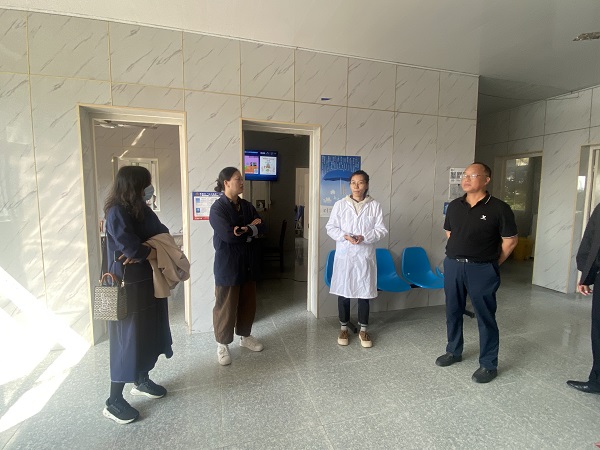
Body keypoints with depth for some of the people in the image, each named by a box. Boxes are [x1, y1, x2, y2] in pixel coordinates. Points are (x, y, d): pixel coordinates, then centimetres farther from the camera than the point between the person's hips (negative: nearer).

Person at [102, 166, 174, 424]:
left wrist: (143, 250, -16)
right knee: (128, 339, 1)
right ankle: (113, 401, 17)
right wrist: (154, 252, -10)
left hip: (148, 282, 8)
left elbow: (162, 233, 1)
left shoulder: (141, 209, 7)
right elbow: (132, 248, -28)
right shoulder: (117, 212, -18)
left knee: (149, 333, 17)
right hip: (128, 285, -8)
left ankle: (142, 381, 36)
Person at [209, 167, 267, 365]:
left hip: (248, 263, 6)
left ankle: (245, 336, 36)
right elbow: (228, 235, -23)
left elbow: (262, 228, -1)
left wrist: (245, 230, -20)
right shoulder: (217, 208, -12)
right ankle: (222, 344, 24)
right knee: (226, 306, 6)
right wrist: (251, 228, -10)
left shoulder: (247, 206, 8)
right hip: (228, 264, -6)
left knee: (248, 302, 16)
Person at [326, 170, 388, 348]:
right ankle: (344, 328, 26)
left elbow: (381, 230, -2)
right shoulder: (340, 204, 0)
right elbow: (331, 228, 0)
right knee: (343, 291, 8)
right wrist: (345, 236, -17)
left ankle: (363, 330, 25)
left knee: (364, 293, 8)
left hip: (365, 255, 0)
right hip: (344, 254, 0)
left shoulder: (375, 205, 0)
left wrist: (364, 237, -17)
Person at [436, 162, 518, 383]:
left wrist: (492, 263, 2)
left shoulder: (499, 208, -10)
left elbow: (510, 240, -4)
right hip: (453, 265, 5)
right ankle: (453, 351, 35)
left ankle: (488, 365, 23)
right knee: (453, 312, 15)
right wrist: (460, 252, 14)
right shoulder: (454, 206, 5)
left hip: (481, 270, -5)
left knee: (485, 317, 7)